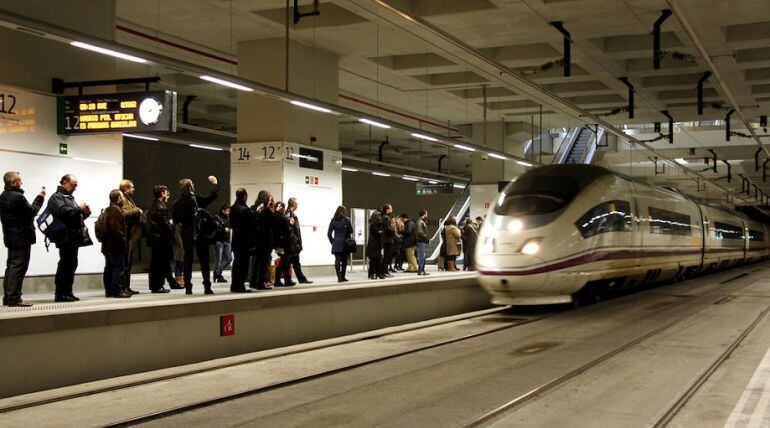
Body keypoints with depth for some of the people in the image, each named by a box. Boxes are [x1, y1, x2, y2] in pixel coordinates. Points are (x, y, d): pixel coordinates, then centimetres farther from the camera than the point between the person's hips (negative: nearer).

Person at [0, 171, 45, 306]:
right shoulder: (18, 197, -19)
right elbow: (32, 212, -10)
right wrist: (39, 198, 1)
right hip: (22, 238, -9)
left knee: (11, 266, 14)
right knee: (19, 267, -6)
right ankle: (14, 298, -6)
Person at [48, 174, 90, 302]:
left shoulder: (69, 198, 25)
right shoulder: (56, 197, -4)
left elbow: (75, 216, 27)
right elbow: (63, 211, -23)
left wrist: (85, 213, 9)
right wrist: (78, 209, -15)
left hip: (73, 237, 10)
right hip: (65, 237, -10)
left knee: (71, 265, 10)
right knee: (66, 265, -9)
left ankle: (67, 293, 16)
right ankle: (60, 294, -6)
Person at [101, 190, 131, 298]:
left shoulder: (107, 210, 19)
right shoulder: (116, 210, -13)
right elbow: (117, 229, -22)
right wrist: (123, 241, -18)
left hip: (107, 245, 10)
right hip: (115, 245, -10)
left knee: (109, 268, 12)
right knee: (119, 267, -7)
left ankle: (109, 290, 16)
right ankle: (118, 290, -8)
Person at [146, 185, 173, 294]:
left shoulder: (152, 206, 15)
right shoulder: (161, 207, -14)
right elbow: (166, 224, -17)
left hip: (154, 239, 9)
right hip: (162, 240, -9)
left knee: (155, 264, 12)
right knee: (161, 263, -4)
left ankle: (154, 286, 17)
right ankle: (158, 286, -3)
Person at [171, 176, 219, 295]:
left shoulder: (176, 204, -5)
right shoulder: (197, 199, -12)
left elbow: (175, 220, -2)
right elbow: (212, 196, -2)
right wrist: (214, 183, 12)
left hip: (186, 235, 2)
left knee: (188, 260, 9)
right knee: (204, 260, 5)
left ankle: (188, 288, 7)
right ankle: (207, 287, 3)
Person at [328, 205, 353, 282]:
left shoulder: (333, 220, 2)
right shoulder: (346, 220, -6)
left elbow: (329, 233, 3)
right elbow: (351, 231, -1)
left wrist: (332, 241, 10)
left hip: (336, 244, 2)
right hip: (345, 243, -2)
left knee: (337, 260, -2)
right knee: (344, 261, 9)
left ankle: (339, 276, -19)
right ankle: (342, 277, 12)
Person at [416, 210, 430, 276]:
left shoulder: (423, 222, 19)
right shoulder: (419, 222, -12)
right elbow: (419, 232, -22)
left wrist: (427, 238, 7)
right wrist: (427, 238, -18)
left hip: (424, 242, 10)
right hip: (421, 241, -10)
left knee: (424, 256, 12)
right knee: (422, 256, -10)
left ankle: (422, 270, 17)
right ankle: (420, 271, -10)